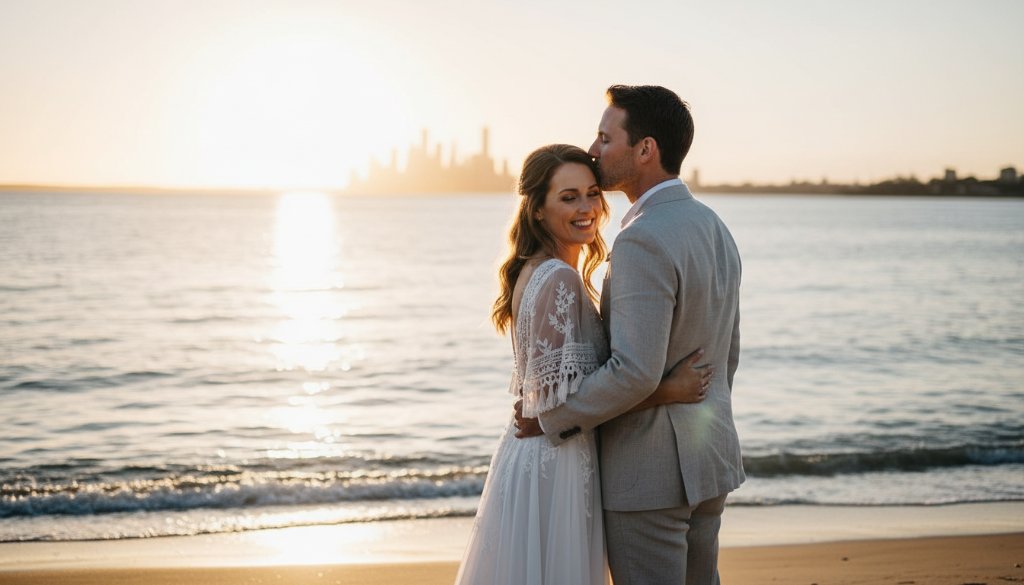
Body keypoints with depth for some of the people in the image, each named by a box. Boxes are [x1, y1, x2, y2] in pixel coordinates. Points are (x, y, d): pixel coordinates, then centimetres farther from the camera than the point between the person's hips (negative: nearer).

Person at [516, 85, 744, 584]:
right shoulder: (713, 229, 8)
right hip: (707, 461, 9)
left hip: (649, 471, -9)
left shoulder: (642, 241, -22)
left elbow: (635, 371, -28)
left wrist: (552, 416, -15)